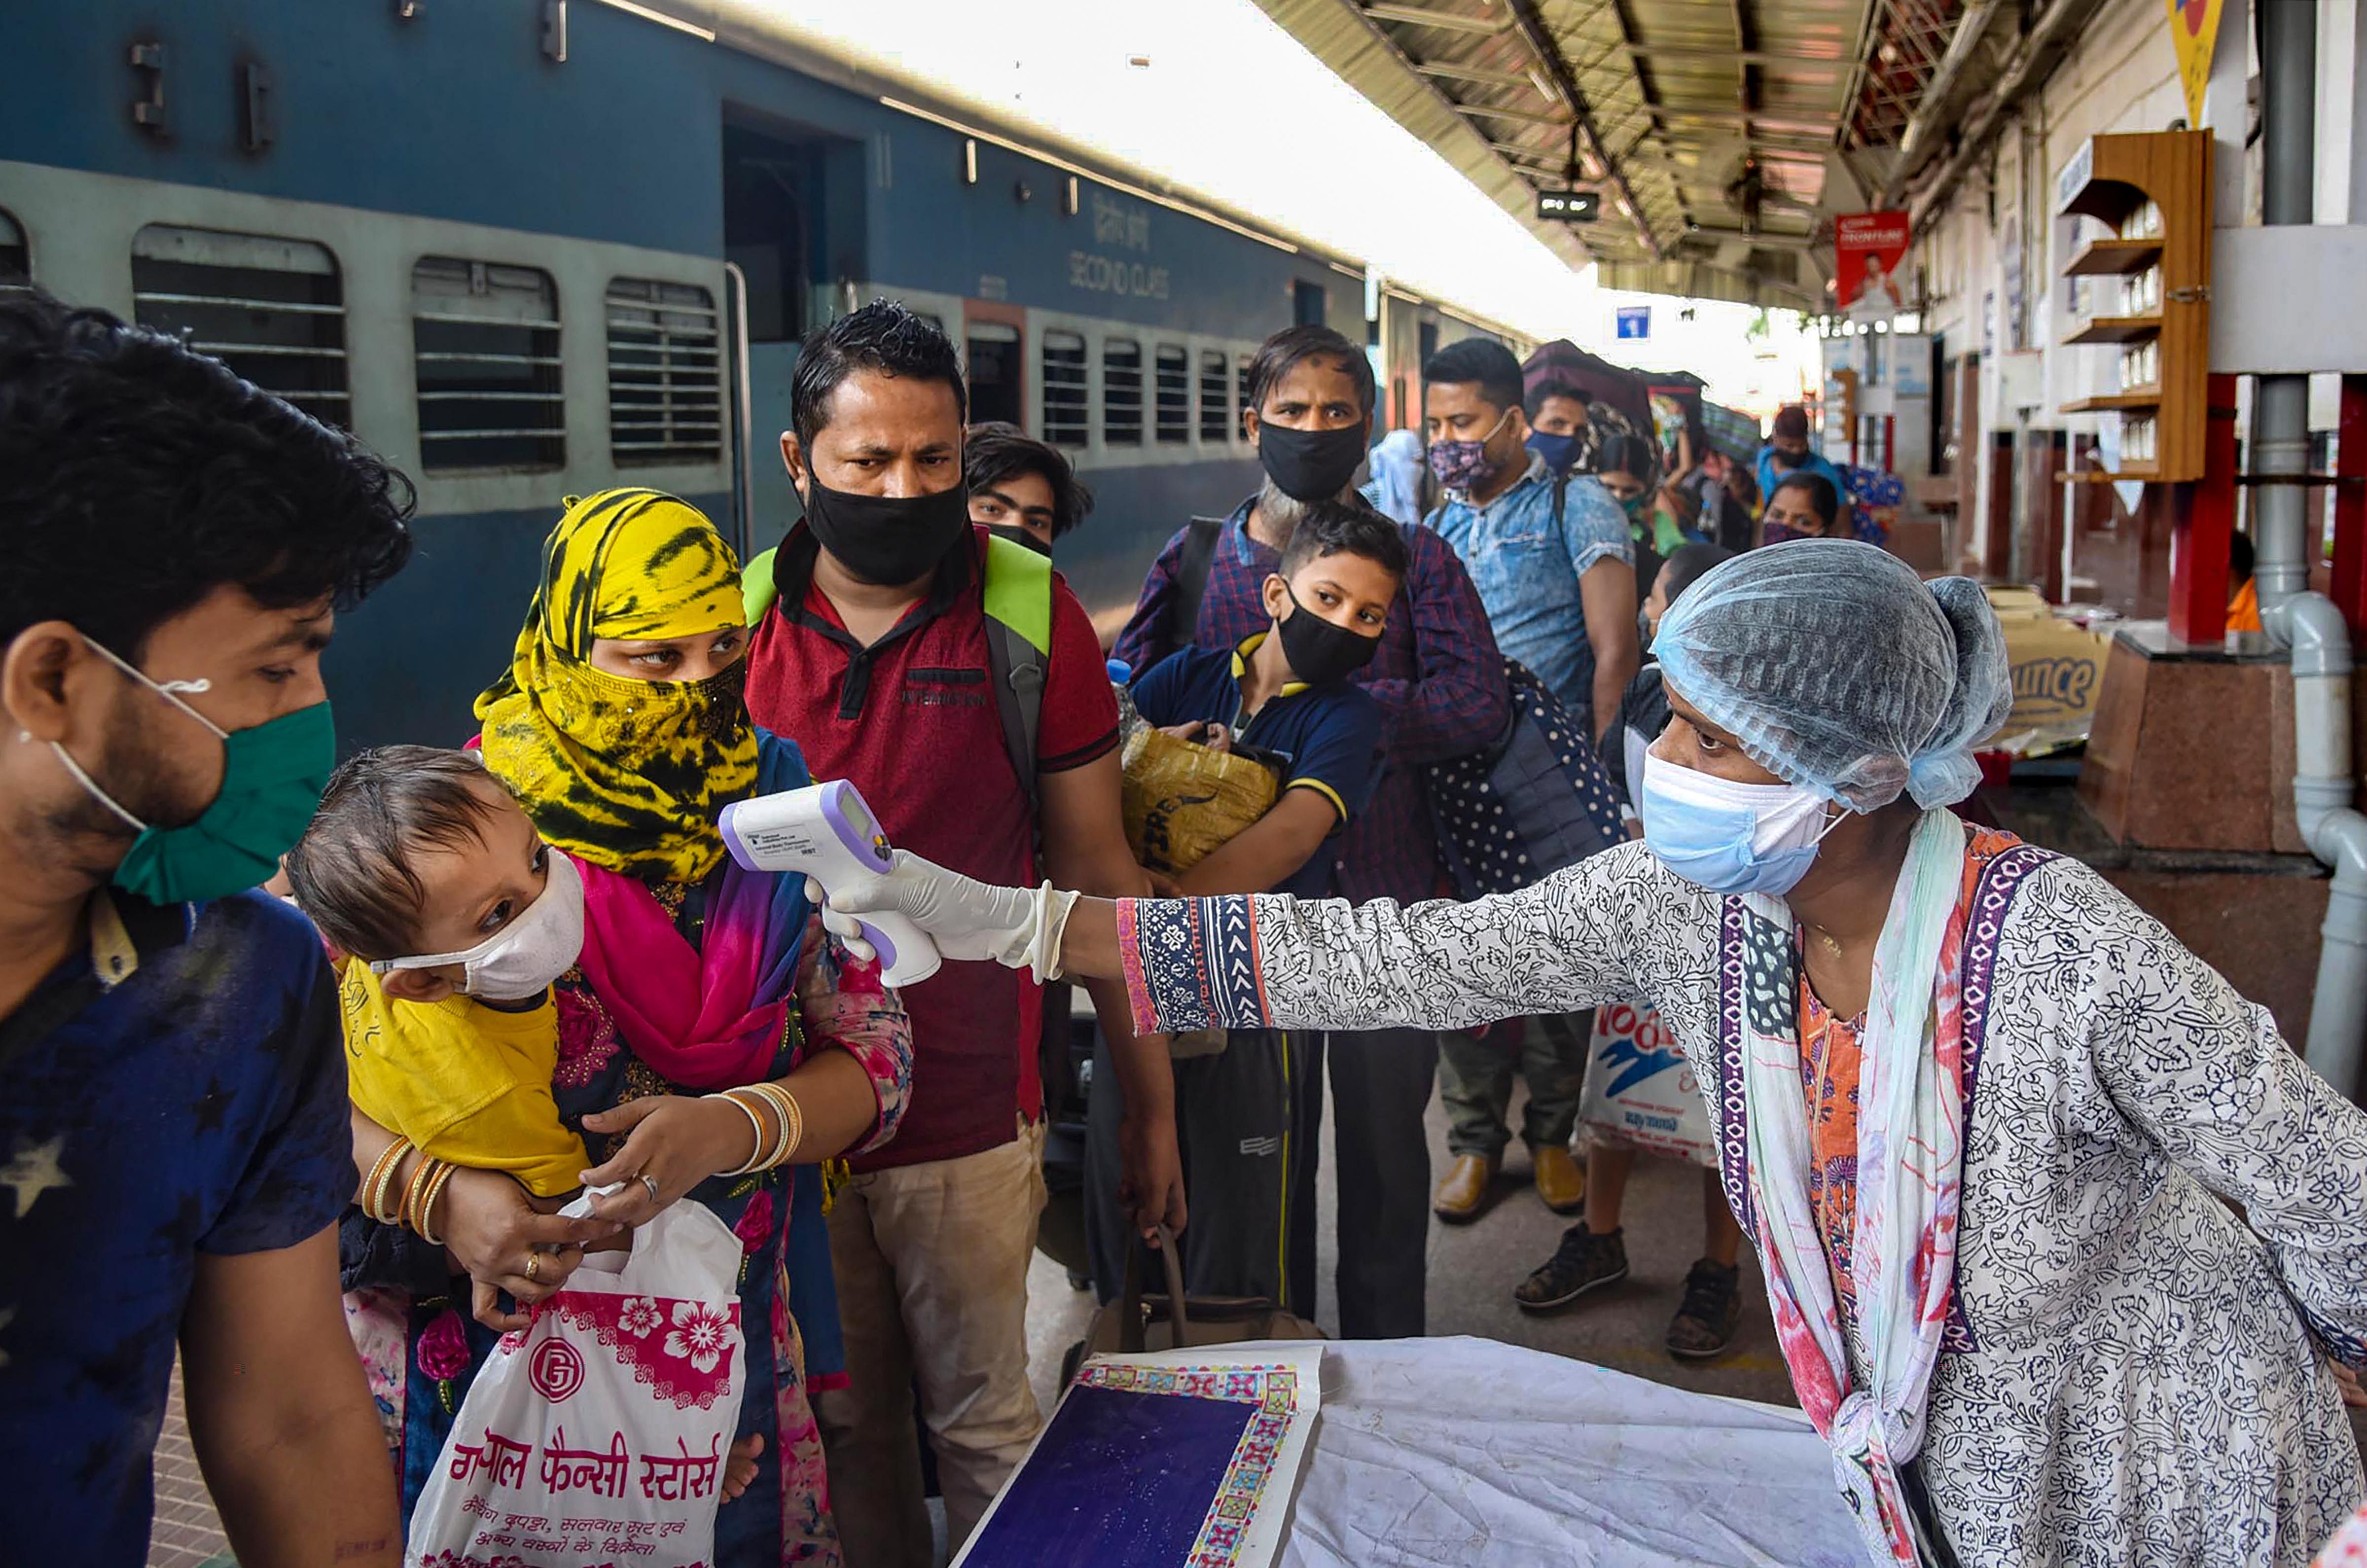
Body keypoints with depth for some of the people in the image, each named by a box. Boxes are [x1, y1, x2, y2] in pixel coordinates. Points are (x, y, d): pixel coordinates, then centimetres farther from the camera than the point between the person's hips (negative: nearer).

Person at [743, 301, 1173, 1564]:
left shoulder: (1030, 616, -5)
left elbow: (1095, 869, 0)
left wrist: (1151, 1100, 1)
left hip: (970, 1119, -2)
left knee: (987, 1429, 7)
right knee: (843, 1431, 16)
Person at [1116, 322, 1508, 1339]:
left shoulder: (1413, 560, 2)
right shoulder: (1193, 564, 7)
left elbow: (1480, 704, -11)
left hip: (1381, 903, -1)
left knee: (1384, 1142, 12)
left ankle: (1386, 1360, 30)